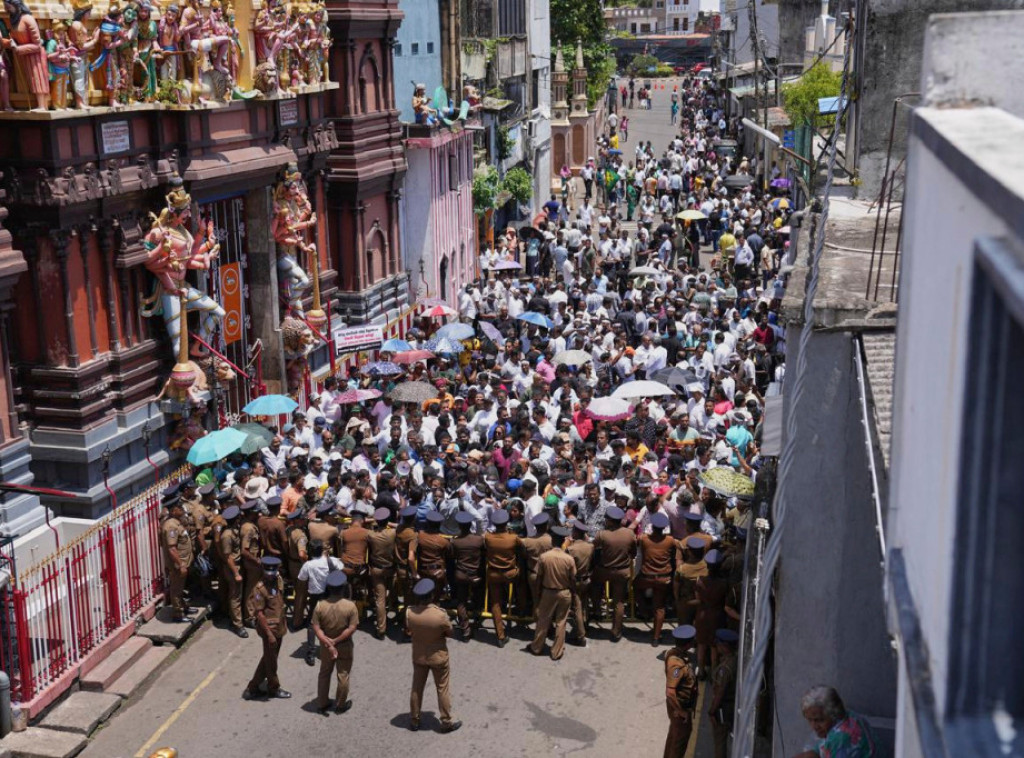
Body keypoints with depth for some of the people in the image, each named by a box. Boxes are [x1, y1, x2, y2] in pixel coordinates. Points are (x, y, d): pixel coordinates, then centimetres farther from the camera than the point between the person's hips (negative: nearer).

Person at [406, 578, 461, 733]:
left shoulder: (410, 613, -20)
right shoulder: (440, 615, -29)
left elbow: (410, 630, -1)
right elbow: (449, 633, -12)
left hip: (418, 655, 3)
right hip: (438, 656, -3)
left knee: (417, 688, 19)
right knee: (442, 690, 14)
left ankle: (414, 721, 32)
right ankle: (446, 722, 25)